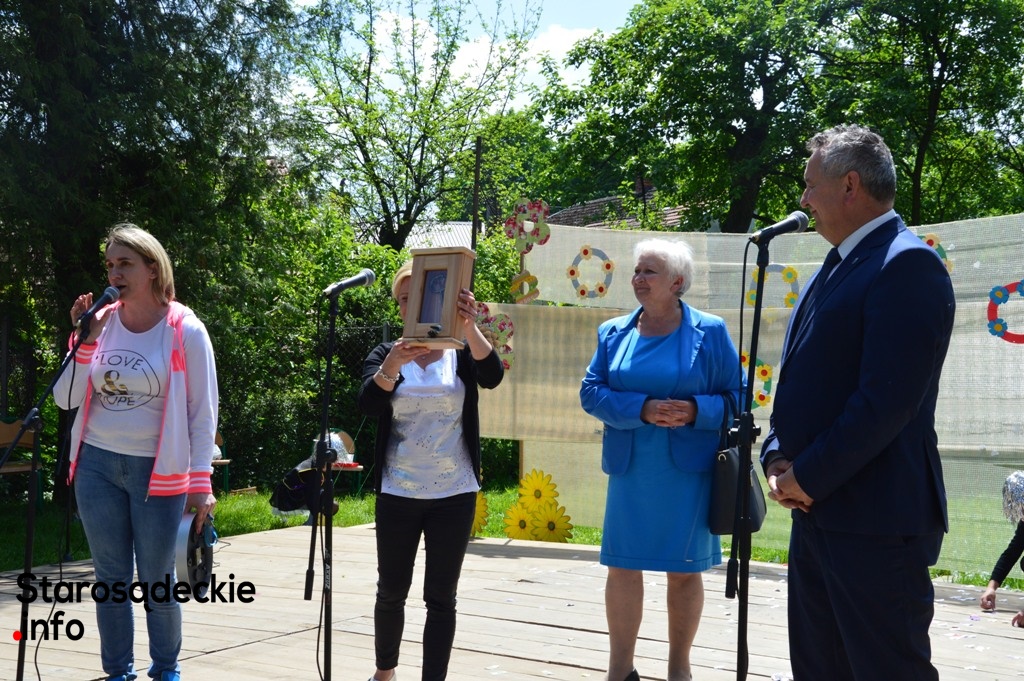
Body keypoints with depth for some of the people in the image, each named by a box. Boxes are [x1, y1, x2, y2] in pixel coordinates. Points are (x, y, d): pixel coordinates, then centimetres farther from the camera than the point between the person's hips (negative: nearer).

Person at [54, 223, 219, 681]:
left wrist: (200, 481, -9)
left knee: (156, 581, 5)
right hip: (97, 467, 4)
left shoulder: (185, 331, -7)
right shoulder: (102, 323, 3)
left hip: (158, 471, -3)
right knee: (111, 577, 10)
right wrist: (84, 341, -9)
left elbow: (203, 412, -5)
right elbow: (66, 399, 2)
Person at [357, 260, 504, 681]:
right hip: (398, 495, 1)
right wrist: (392, 366, -37)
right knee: (391, 591, 11)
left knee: (441, 597, 0)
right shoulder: (385, 355, 1)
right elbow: (368, 404, -17)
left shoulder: (462, 354, 1)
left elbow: (493, 376, -21)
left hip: (454, 495, -1)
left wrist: (469, 328, -38)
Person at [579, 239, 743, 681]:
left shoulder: (709, 332, -3)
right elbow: (591, 392, -1)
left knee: (684, 569, 8)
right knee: (622, 565, 6)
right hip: (629, 470, 3)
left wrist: (697, 411, -21)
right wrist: (642, 409, -17)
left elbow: (737, 395, -2)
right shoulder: (613, 332, 6)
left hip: (689, 471, -2)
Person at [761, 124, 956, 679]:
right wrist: (778, 458, 2)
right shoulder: (833, 270, 16)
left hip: (875, 522, -9)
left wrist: (808, 475, -15)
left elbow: (888, 398, -22)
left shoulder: (907, 264, -14)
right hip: (815, 512, 10)